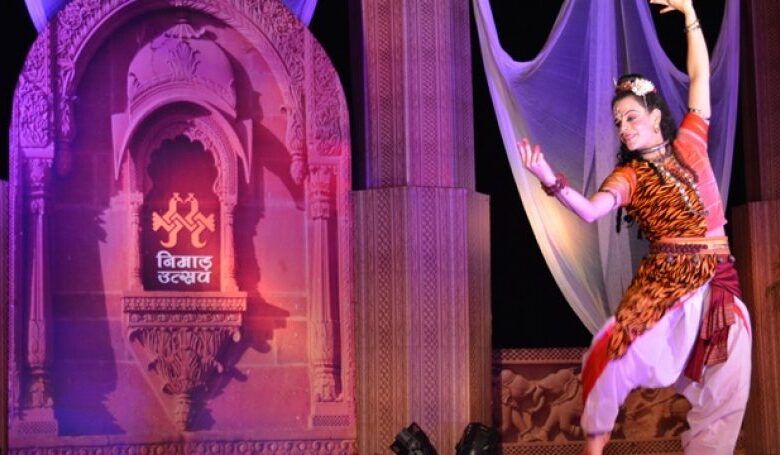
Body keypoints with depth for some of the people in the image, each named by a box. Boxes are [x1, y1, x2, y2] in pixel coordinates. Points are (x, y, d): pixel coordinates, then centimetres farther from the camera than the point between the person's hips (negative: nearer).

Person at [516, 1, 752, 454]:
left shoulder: (689, 144, 9)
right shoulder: (629, 175, 2)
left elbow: (700, 75, 11)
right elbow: (590, 210, -17)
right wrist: (551, 180, -31)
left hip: (720, 282, 3)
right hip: (664, 280, -3)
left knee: (725, 392, 2)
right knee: (615, 359, -17)